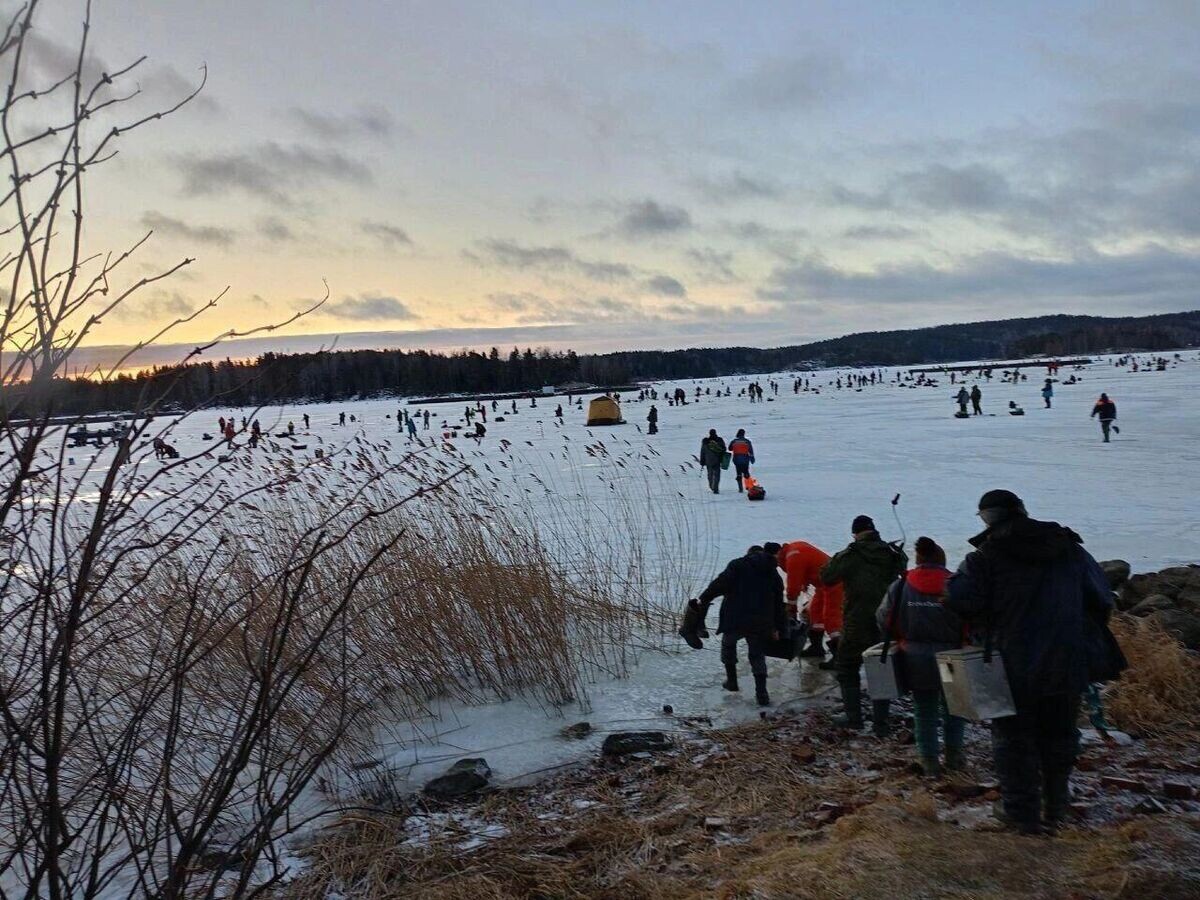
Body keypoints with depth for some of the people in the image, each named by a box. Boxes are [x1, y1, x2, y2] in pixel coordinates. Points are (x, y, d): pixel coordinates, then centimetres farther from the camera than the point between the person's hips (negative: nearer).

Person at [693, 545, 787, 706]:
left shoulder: (738, 565, 3)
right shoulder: (773, 573, 16)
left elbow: (720, 584, -11)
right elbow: (778, 602, 17)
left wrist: (703, 599, -3)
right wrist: (777, 628, 23)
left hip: (735, 618, -3)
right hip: (761, 623, 3)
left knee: (728, 644, 22)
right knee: (757, 654, 13)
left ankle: (731, 680, 25)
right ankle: (762, 694, 6)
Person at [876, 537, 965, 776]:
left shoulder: (901, 586, -4)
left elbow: (883, 619, -1)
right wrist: (963, 644, 7)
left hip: (916, 660, 1)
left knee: (924, 711, 14)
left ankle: (929, 760, 16)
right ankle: (953, 754, 25)